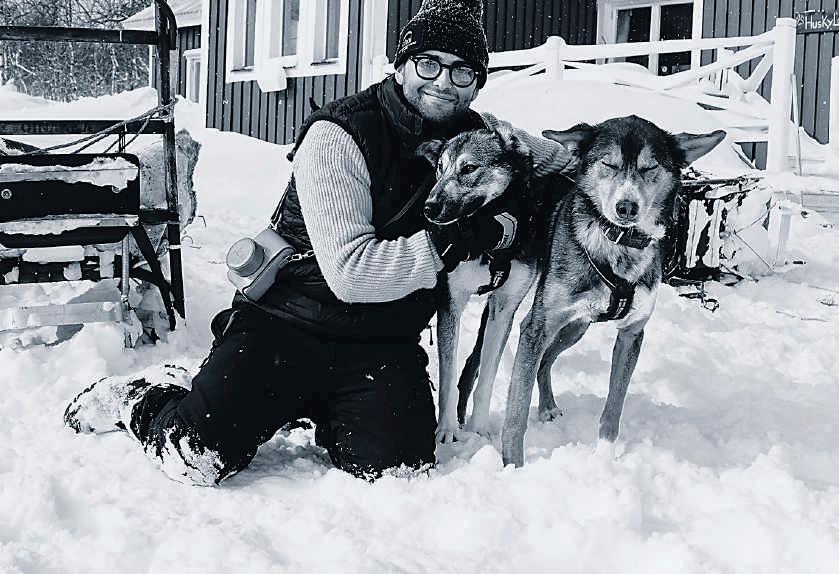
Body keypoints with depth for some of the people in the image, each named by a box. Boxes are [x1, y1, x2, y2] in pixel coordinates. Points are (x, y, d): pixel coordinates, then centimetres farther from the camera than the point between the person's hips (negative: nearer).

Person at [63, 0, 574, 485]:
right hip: (288, 325, -5)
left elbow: (559, 159, 25)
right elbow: (350, 273, -23)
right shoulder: (339, 137, -14)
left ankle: (316, 410, 12)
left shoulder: (479, 137, 4)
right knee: (201, 456, -22)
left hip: (384, 344, 5)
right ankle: (137, 399, 14)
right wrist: (469, 238, -21)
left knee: (398, 467, -21)